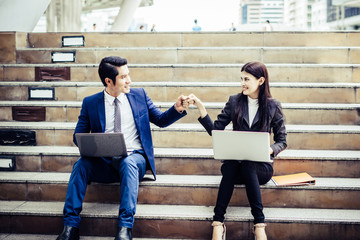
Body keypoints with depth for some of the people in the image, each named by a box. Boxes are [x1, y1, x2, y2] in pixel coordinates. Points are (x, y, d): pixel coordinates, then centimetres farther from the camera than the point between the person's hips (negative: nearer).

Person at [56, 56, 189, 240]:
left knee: (129, 163, -35)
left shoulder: (139, 95, 10)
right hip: (103, 162, 1)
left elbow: (160, 120, 14)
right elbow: (78, 136, 7)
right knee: (81, 164, -29)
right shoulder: (90, 103, 7)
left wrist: (177, 109, -6)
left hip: (133, 157, -1)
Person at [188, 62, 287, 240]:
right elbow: (215, 131, 4)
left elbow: (282, 140, 6)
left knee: (246, 164, -36)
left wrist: (270, 149, -15)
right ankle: (218, 223, -34)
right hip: (234, 162, 1)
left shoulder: (273, 106, 4)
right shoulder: (234, 102, 9)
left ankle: (259, 223, -33)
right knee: (228, 168, -34)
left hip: (261, 166, -1)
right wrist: (201, 108, -6)